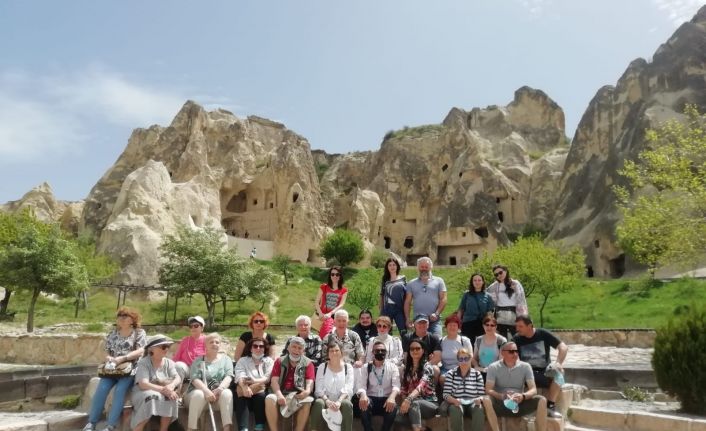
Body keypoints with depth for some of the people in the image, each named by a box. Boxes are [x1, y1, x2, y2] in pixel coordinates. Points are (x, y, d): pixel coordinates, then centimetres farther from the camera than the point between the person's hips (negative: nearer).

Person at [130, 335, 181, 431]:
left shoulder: (169, 362, 1)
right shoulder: (143, 363, -12)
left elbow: (178, 379, -11)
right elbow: (143, 384, -25)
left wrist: (171, 386, -35)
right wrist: (163, 389, -37)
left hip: (162, 394, 3)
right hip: (143, 392, -3)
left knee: (170, 397, -29)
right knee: (151, 397, -36)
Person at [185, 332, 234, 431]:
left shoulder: (226, 359, 11)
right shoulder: (198, 360, 8)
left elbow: (229, 377, -4)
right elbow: (195, 379, -7)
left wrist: (220, 389, -24)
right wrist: (206, 391, -26)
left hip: (218, 393, 1)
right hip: (200, 391, -1)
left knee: (227, 393, -32)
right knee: (199, 394, -35)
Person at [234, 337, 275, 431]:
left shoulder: (269, 361, 15)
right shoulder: (242, 360, 15)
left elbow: (268, 378, -2)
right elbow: (240, 377, -5)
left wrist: (255, 381, -20)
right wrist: (244, 387, -28)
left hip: (262, 391, 0)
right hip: (245, 390, 0)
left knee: (261, 395, -33)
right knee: (241, 397, -31)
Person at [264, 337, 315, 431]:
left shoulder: (307, 363, 10)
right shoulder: (280, 361, 12)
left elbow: (310, 382, -1)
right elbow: (274, 380, 1)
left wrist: (307, 391, -26)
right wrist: (279, 395, -19)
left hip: (298, 394, -1)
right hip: (281, 392, 1)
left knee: (307, 401, -33)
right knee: (269, 399, -30)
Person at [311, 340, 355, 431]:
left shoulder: (348, 367, 7)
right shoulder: (322, 367, 8)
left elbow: (348, 388, -5)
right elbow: (318, 389, -1)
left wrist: (339, 401, -23)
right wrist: (327, 401, -20)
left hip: (341, 400, 0)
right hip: (325, 399, 0)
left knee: (347, 404, -34)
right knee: (318, 403, -33)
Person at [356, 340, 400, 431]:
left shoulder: (392, 366, 5)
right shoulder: (366, 367, 6)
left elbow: (396, 384, -9)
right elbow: (361, 384, -7)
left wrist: (392, 396, -33)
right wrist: (363, 395, -32)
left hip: (387, 399, 0)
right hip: (371, 399, 0)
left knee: (393, 406, -32)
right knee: (363, 403, -32)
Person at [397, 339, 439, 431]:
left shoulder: (427, 367, -8)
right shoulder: (406, 368, 12)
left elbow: (421, 385, -26)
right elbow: (403, 389, 10)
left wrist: (409, 399, -42)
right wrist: (405, 401, -12)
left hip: (429, 403, -4)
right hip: (414, 402, 4)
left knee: (413, 404, -39)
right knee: (398, 415, -29)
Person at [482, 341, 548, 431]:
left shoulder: (525, 366, 2)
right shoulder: (493, 367, -4)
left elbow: (533, 389, -6)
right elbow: (488, 390, -12)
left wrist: (523, 396, -28)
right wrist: (502, 396, -32)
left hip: (519, 405, 2)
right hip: (500, 404, -2)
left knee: (542, 400, -21)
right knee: (486, 400, -33)